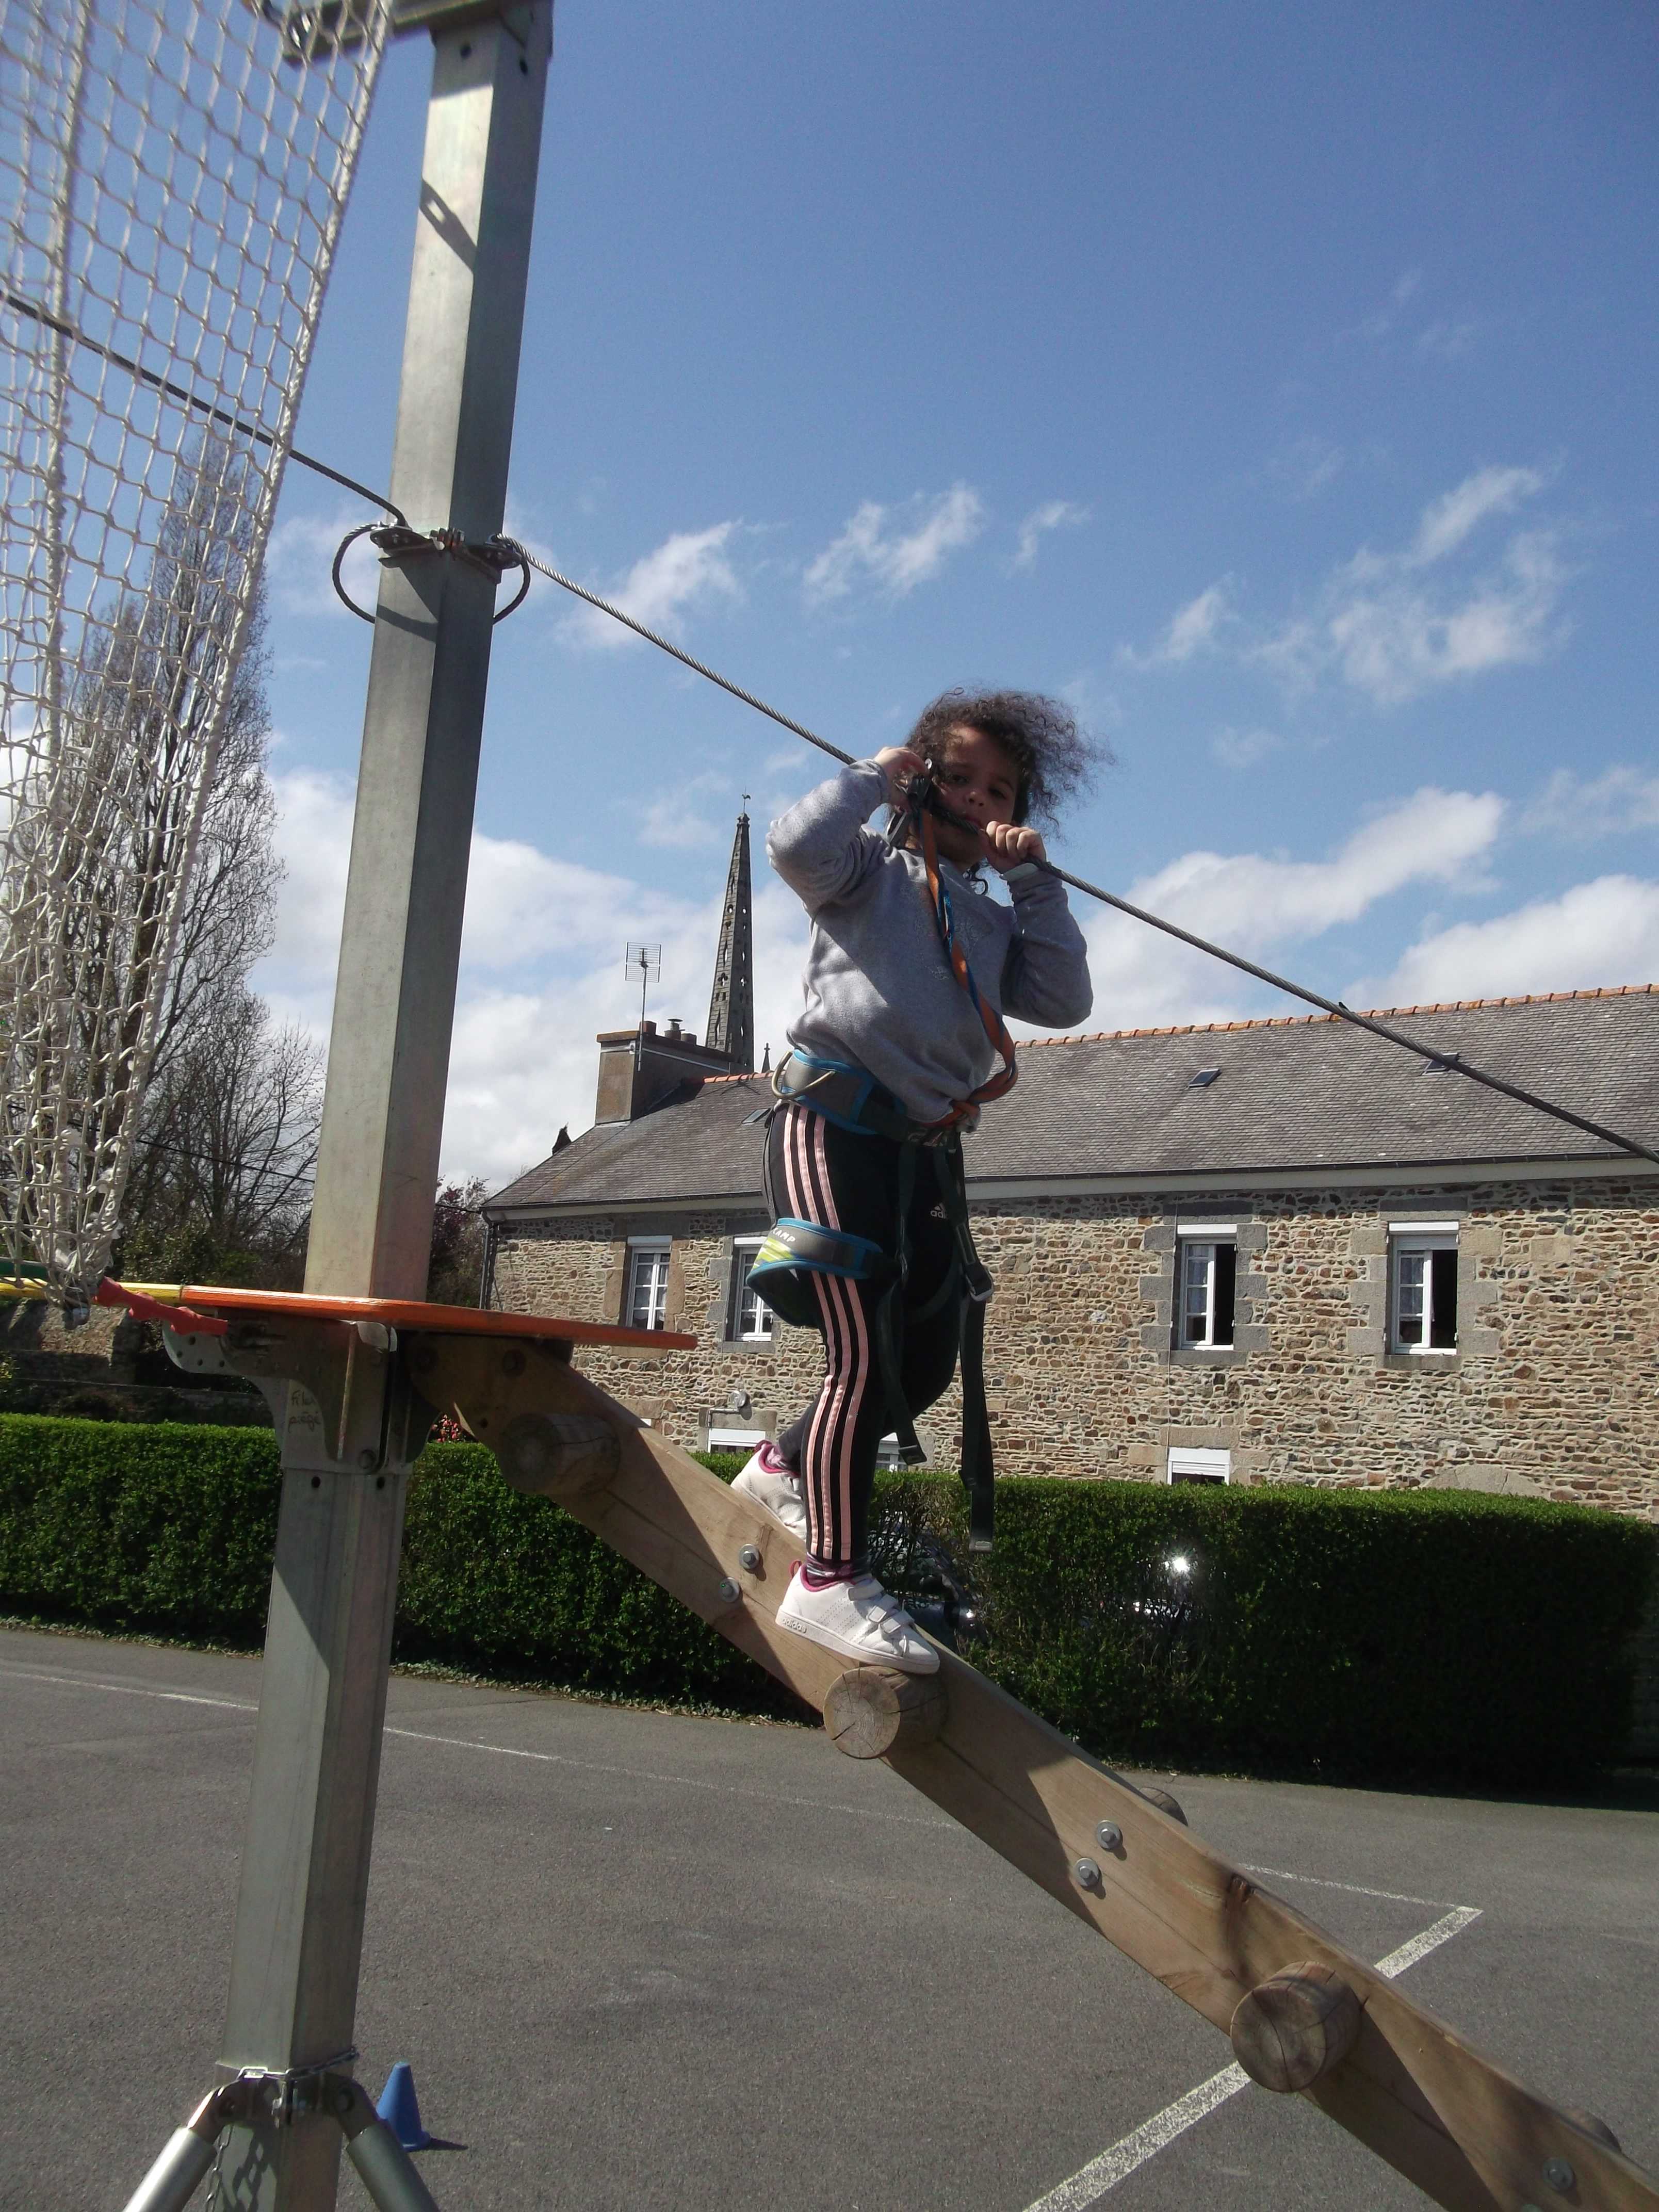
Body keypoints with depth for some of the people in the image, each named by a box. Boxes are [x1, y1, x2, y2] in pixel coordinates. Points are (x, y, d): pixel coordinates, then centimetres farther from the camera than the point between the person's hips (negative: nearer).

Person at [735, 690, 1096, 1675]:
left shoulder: (997, 921, 24)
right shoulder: (873, 871, 9)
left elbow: (1065, 1001, 7)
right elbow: (798, 845, -14)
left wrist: (1036, 881, 7)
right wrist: (876, 774, 0)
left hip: (928, 1149, 7)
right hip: (834, 1122, -7)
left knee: (928, 1365, 8)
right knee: (866, 1350, -15)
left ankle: (785, 1466, 30)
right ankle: (830, 1580, -8)